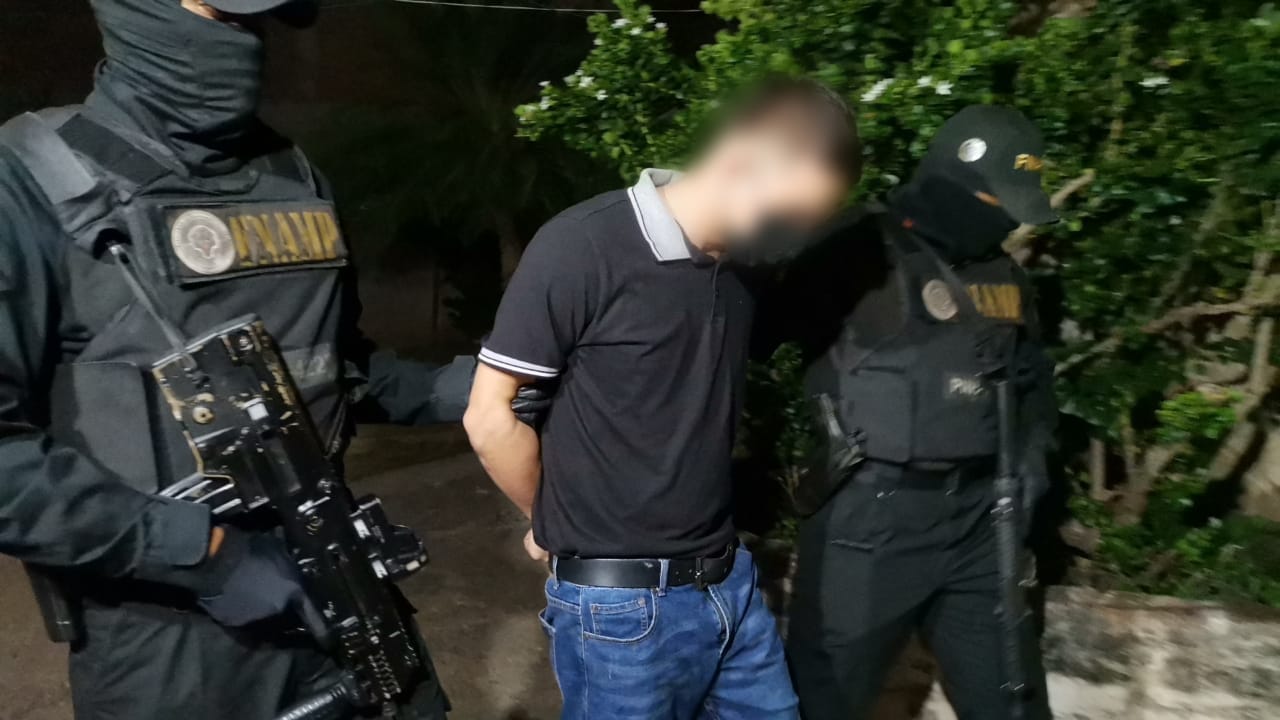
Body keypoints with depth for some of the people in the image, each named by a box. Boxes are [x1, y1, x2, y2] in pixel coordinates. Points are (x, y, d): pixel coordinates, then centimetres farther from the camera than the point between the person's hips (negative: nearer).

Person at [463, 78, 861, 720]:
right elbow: (489, 416, -12)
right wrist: (556, 525, 0)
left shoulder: (741, 260, 2)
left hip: (730, 582, 6)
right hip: (622, 602, -6)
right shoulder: (582, 248, -18)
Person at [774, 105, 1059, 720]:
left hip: (978, 514, 7)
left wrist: (1032, 451, 11)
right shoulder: (861, 253, -12)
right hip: (871, 514, -7)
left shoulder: (1004, 274, 11)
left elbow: (1033, 376, 24)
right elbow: (763, 319, -19)